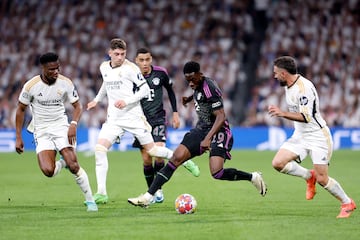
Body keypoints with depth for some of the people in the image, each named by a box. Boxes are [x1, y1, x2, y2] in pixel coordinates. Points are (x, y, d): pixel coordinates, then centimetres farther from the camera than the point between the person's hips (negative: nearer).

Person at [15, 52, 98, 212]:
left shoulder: (65, 83, -6)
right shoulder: (31, 86, -10)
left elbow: (77, 106, 4)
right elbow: (21, 110, 2)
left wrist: (73, 124, -16)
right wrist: (18, 138, 0)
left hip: (61, 127, 1)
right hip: (41, 131, 0)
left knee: (73, 165, -17)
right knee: (48, 171, -21)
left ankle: (90, 200, -1)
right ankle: (62, 163, 15)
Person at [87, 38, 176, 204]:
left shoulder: (130, 68, -11)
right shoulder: (104, 67, 7)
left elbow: (145, 89, -10)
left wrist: (127, 101, -20)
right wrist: (97, 99, 27)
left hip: (134, 116, -4)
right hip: (114, 118, 4)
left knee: (151, 149, 1)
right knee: (99, 149, -14)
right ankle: (101, 193, -11)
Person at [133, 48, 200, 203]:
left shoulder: (160, 73, -3)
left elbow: (170, 91, 12)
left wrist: (175, 113, 11)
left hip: (158, 119, -1)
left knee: (158, 152, -17)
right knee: (146, 159, -2)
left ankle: (158, 189, -1)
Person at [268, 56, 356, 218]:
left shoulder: (304, 88, -23)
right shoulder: (288, 86, 7)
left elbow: (306, 117, -29)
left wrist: (282, 113, -35)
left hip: (317, 136, -9)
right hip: (300, 136, 9)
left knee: (322, 179, -10)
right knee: (278, 163, -10)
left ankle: (347, 203, 13)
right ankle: (309, 176, 12)